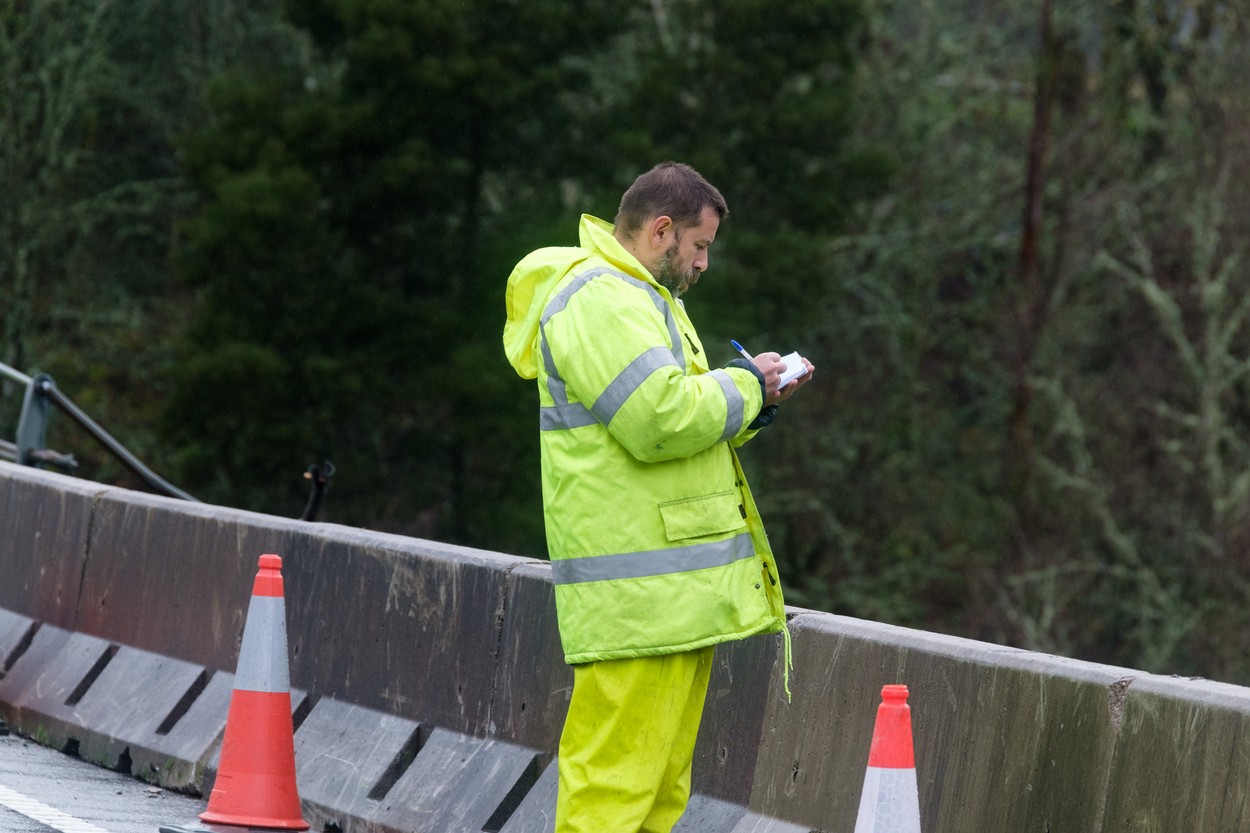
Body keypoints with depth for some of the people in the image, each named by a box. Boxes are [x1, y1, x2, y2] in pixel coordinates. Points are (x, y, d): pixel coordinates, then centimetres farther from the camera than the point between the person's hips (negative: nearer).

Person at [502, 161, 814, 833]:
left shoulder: (639, 297, 24)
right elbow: (662, 419, -22)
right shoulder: (598, 299, -12)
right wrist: (745, 384, -8)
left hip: (678, 588, 11)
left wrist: (757, 399, 12)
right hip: (637, 596, -11)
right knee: (615, 776, -12)